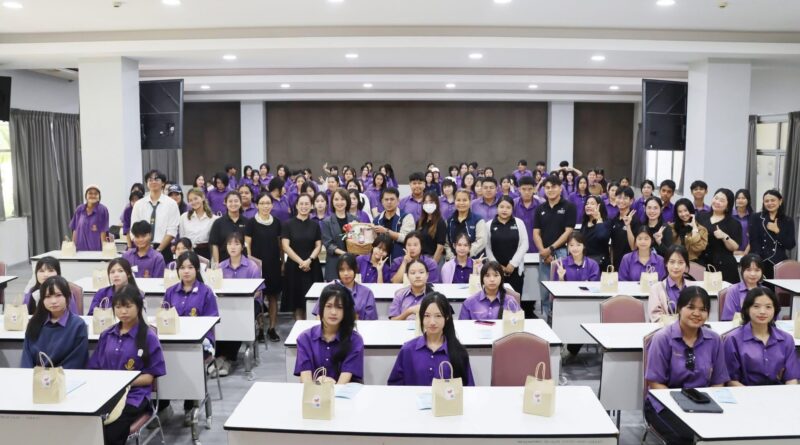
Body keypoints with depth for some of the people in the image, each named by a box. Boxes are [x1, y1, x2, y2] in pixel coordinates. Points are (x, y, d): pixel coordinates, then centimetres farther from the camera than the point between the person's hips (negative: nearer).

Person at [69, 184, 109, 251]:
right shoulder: (79, 209, 6)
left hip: (96, 249, -4)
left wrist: (104, 249, -11)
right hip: (80, 248, 4)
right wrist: (73, 246, 7)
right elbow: (75, 229, 10)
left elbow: (103, 231, -8)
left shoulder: (102, 210, -6)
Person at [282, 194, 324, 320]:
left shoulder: (315, 225, 8)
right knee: (297, 298, 0)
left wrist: (309, 260, -12)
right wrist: (300, 261, -12)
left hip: (312, 266, 2)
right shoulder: (288, 224, 0)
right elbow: (285, 246, -5)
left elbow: (318, 246, 4)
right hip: (294, 265, -2)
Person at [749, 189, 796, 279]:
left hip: (779, 263, 1)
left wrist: (777, 231, -9)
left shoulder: (788, 220, 9)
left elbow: (791, 245, 2)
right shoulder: (756, 218, 5)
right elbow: (753, 242, -1)